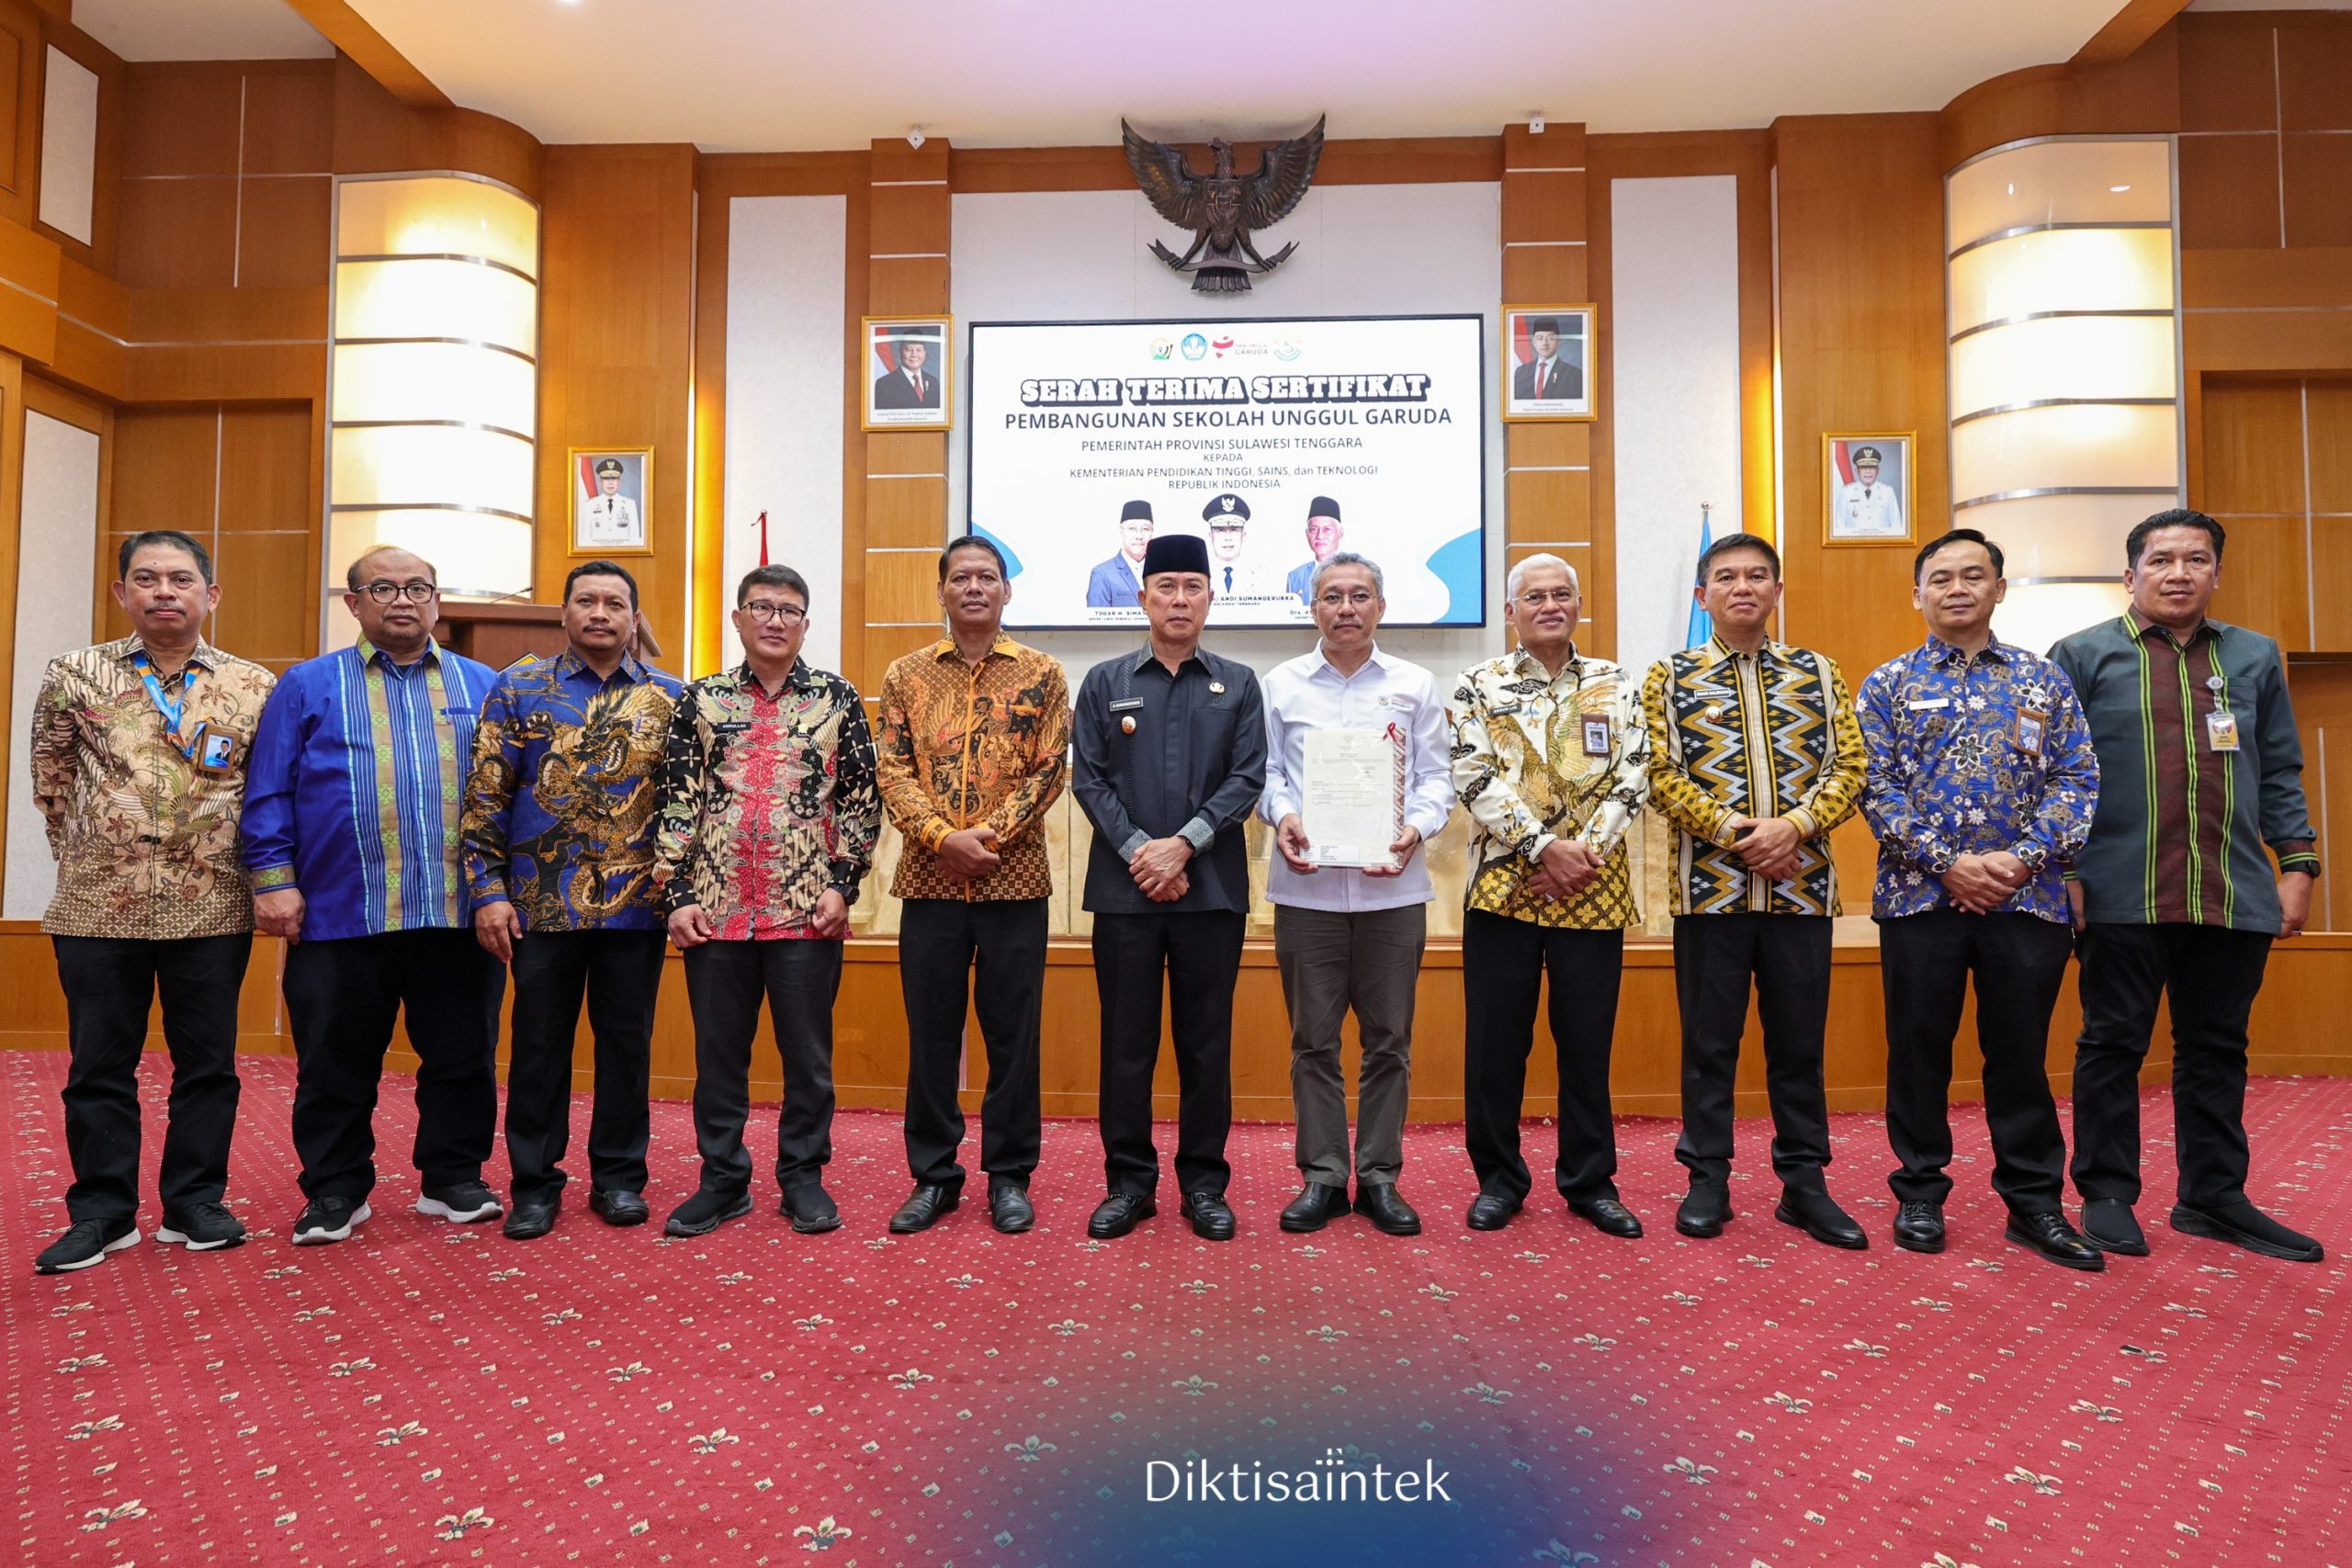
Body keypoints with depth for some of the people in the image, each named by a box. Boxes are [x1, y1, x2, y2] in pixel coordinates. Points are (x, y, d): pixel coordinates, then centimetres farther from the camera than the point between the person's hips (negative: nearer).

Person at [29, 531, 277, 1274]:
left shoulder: (254, 687, 3)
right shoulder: (74, 675, 4)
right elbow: (51, 782, 13)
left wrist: (261, 874, 7)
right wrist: (89, 853, 12)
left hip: (212, 909, 0)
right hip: (97, 907, 0)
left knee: (207, 1063, 7)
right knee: (100, 1063, 8)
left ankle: (195, 1202, 20)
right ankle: (102, 1211, 21)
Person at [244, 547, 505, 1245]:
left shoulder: (483, 687, 11)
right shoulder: (308, 686, 9)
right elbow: (268, 793, 4)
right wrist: (273, 880, -5)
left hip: (460, 916, 1)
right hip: (339, 917, 0)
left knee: (463, 1057, 8)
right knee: (336, 1065, 9)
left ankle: (452, 1180, 22)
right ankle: (335, 1191, 23)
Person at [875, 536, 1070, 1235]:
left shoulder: (1042, 674, 4)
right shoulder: (906, 674, 8)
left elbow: (1048, 771, -2)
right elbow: (893, 769, 1)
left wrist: (989, 835, -14)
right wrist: (941, 837, -14)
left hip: (1014, 880, -1)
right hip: (928, 881, 2)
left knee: (1012, 1032, 6)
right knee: (930, 1032, 9)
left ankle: (1009, 1174, 20)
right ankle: (933, 1174, 23)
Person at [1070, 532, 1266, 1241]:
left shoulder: (1238, 684, 8)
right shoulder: (1104, 682, 8)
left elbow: (1247, 779, -1)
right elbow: (1088, 778, 1)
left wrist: (1183, 845, -12)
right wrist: (1139, 852, -10)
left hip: (1213, 889, 0)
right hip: (1123, 889, 0)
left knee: (1207, 1043, 7)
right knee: (1126, 1042, 5)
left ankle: (1204, 1182, 19)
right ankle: (1129, 1180, 18)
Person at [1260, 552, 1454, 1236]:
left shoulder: (1415, 685, 8)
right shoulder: (1281, 684, 7)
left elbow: (1435, 775, 6)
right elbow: (1265, 769, 5)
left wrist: (1417, 828, -12)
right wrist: (1282, 815, -14)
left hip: (1392, 884, 1)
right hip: (1307, 883, 0)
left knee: (1388, 1037, 7)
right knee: (1313, 1037, 6)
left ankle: (1380, 1176, 19)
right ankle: (1322, 1175, 18)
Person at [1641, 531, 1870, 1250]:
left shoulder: (1818, 673, 10)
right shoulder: (1670, 676, 4)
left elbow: (1847, 767, 3)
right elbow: (1660, 775, -4)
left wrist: (1792, 826, -14)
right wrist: (1734, 831, -15)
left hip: (1803, 887, 2)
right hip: (1709, 886, -2)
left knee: (1799, 1041, 10)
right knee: (1710, 1042, 6)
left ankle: (1805, 1182, 22)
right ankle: (1708, 1178, 18)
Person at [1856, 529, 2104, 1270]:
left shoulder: (2044, 679, 9)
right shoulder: (1888, 684, 4)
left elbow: (2077, 778, 3)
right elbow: (1877, 788, -3)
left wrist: (2023, 857, -11)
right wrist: (1948, 863, -13)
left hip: (2027, 897, 1)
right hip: (1920, 896, -1)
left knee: (2022, 1051, 8)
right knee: (1919, 1049, 6)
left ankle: (2034, 1201, 22)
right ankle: (1920, 1194, 20)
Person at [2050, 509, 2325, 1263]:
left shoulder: (2255, 657, 14)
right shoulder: (2083, 656, 2)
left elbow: (2280, 774, 15)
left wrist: (2298, 863, 7)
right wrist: (2062, 870, -7)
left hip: (2235, 895, 4)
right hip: (2121, 895, -3)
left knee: (2216, 1048, 11)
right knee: (2113, 1045, 4)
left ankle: (2214, 1196, 23)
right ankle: (2107, 1195, 13)